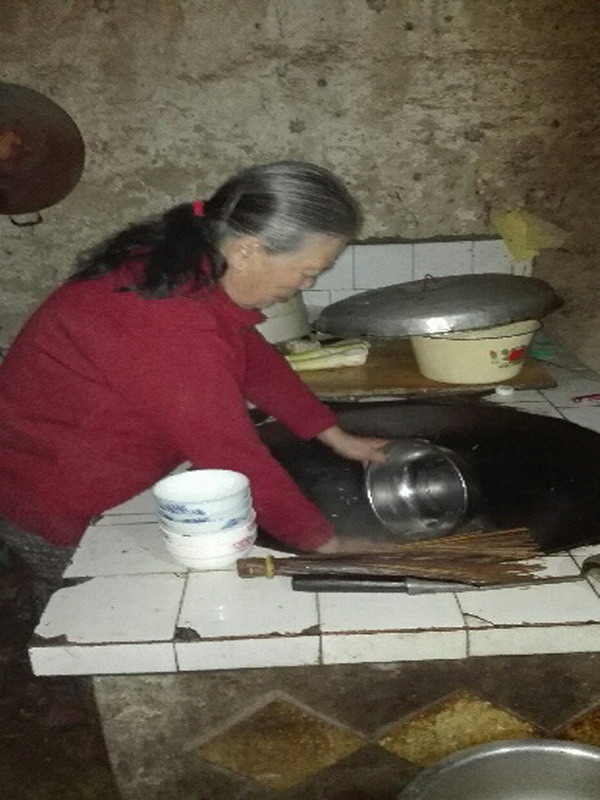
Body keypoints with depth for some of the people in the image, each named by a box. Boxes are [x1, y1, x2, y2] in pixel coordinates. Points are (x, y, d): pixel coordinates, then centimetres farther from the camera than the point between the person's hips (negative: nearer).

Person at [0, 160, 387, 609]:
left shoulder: (198, 267, -9)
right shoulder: (172, 325, -37)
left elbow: (254, 360, 5)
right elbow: (238, 461, -30)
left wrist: (338, 438, 6)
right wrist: (330, 546, -17)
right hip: (53, 503, -8)